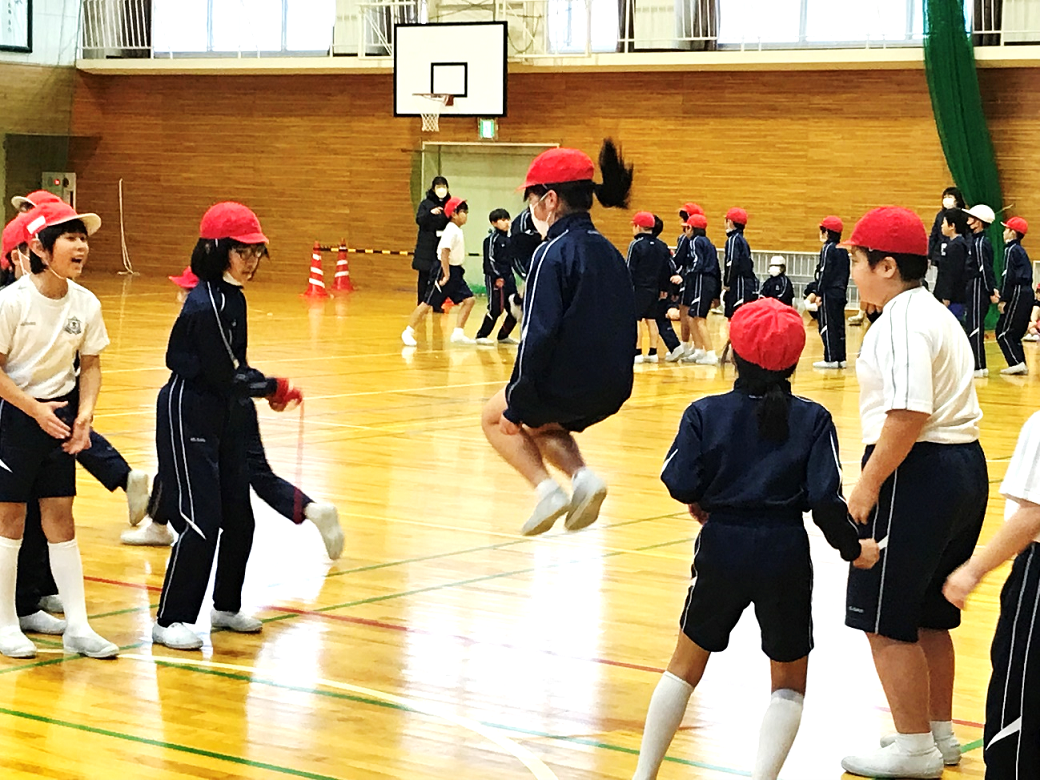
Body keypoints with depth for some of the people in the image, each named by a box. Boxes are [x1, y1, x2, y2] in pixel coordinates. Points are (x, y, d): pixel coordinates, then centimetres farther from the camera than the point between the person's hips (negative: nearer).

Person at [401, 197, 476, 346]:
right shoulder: (451, 231, -17)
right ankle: (408, 332, 8)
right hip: (444, 271, -9)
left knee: (468, 300, 0)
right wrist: (446, 274, -27)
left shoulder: (458, 231, 12)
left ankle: (458, 334, 2)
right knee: (428, 303, -3)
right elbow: (444, 252, -25)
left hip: (455, 272, 9)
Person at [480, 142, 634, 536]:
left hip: (568, 385, -7)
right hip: (613, 390, 7)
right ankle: (582, 476, 8)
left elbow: (538, 337, -19)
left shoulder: (552, 255, -14)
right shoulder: (609, 252, 10)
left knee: (495, 418, 21)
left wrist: (516, 406, -11)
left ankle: (545, 487, 3)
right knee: (540, 424, 33)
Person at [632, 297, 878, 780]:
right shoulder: (813, 420, -5)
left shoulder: (705, 414, -5)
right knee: (789, 682, 15)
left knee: (685, 666, 19)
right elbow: (826, 499, -11)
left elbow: (681, 486, -13)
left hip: (722, 549, 1)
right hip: (785, 557, -1)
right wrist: (852, 548, 4)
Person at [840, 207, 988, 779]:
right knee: (928, 616, 20)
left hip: (917, 474, -11)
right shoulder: (934, 314, 17)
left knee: (886, 621, -1)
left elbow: (909, 414, -26)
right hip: (964, 467, 11)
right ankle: (939, 733, 30)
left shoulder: (902, 322, -16)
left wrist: (868, 486, -20)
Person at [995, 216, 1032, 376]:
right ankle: (1022, 365, 11)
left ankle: (1017, 362, -14)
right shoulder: (1021, 251, 20)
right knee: (1015, 332, 14)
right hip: (1027, 293, 9)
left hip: (1018, 295, -9)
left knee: (1003, 331, -7)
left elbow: (1008, 276, -14)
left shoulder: (1011, 250, -8)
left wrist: (1003, 299, -15)